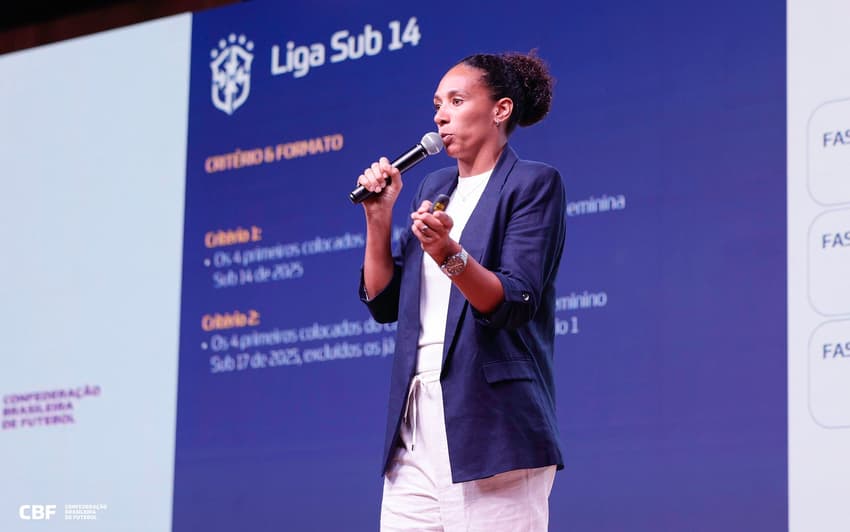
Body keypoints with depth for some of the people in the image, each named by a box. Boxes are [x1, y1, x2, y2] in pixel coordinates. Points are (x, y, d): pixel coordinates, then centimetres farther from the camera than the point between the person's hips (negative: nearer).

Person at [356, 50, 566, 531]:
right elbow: (384, 303, 17)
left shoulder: (534, 183, -1)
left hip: (490, 424, -6)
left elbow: (514, 303, -13)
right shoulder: (435, 187, 19)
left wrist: (449, 255, -29)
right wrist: (379, 216, 6)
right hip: (415, 423, 7)